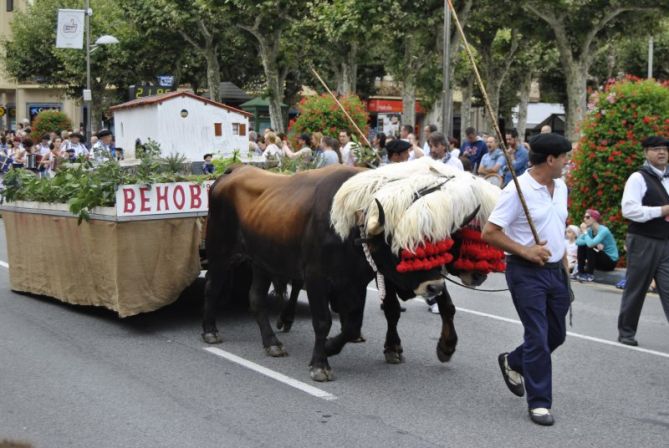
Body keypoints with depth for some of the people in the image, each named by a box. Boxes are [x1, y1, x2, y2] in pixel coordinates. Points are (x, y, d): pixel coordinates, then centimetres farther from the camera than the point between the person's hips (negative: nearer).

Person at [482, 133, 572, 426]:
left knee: (556, 335, 15)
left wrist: (564, 267, 16)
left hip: (555, 270, 8)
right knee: (538, 337, -4)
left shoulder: (560, 187, 8)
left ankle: (513, 363, 39)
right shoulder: (517, 190, -16)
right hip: (526, 273, -8)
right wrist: (525, 251, -18)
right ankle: (539, 402, 8)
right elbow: (489, 233, -17)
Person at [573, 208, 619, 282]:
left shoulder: (604, 230, -22)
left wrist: (585, 231, -21)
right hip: (600, 260, 7)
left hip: (611, 261, -7)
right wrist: (595, 244, -26)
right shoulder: (590, 230, 0)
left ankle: (590, 275, -19)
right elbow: (578, 241, -14)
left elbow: (590, 243, -37)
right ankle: (581, 273, -4)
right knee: (581, 246, -4)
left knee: (591, 248, -26)